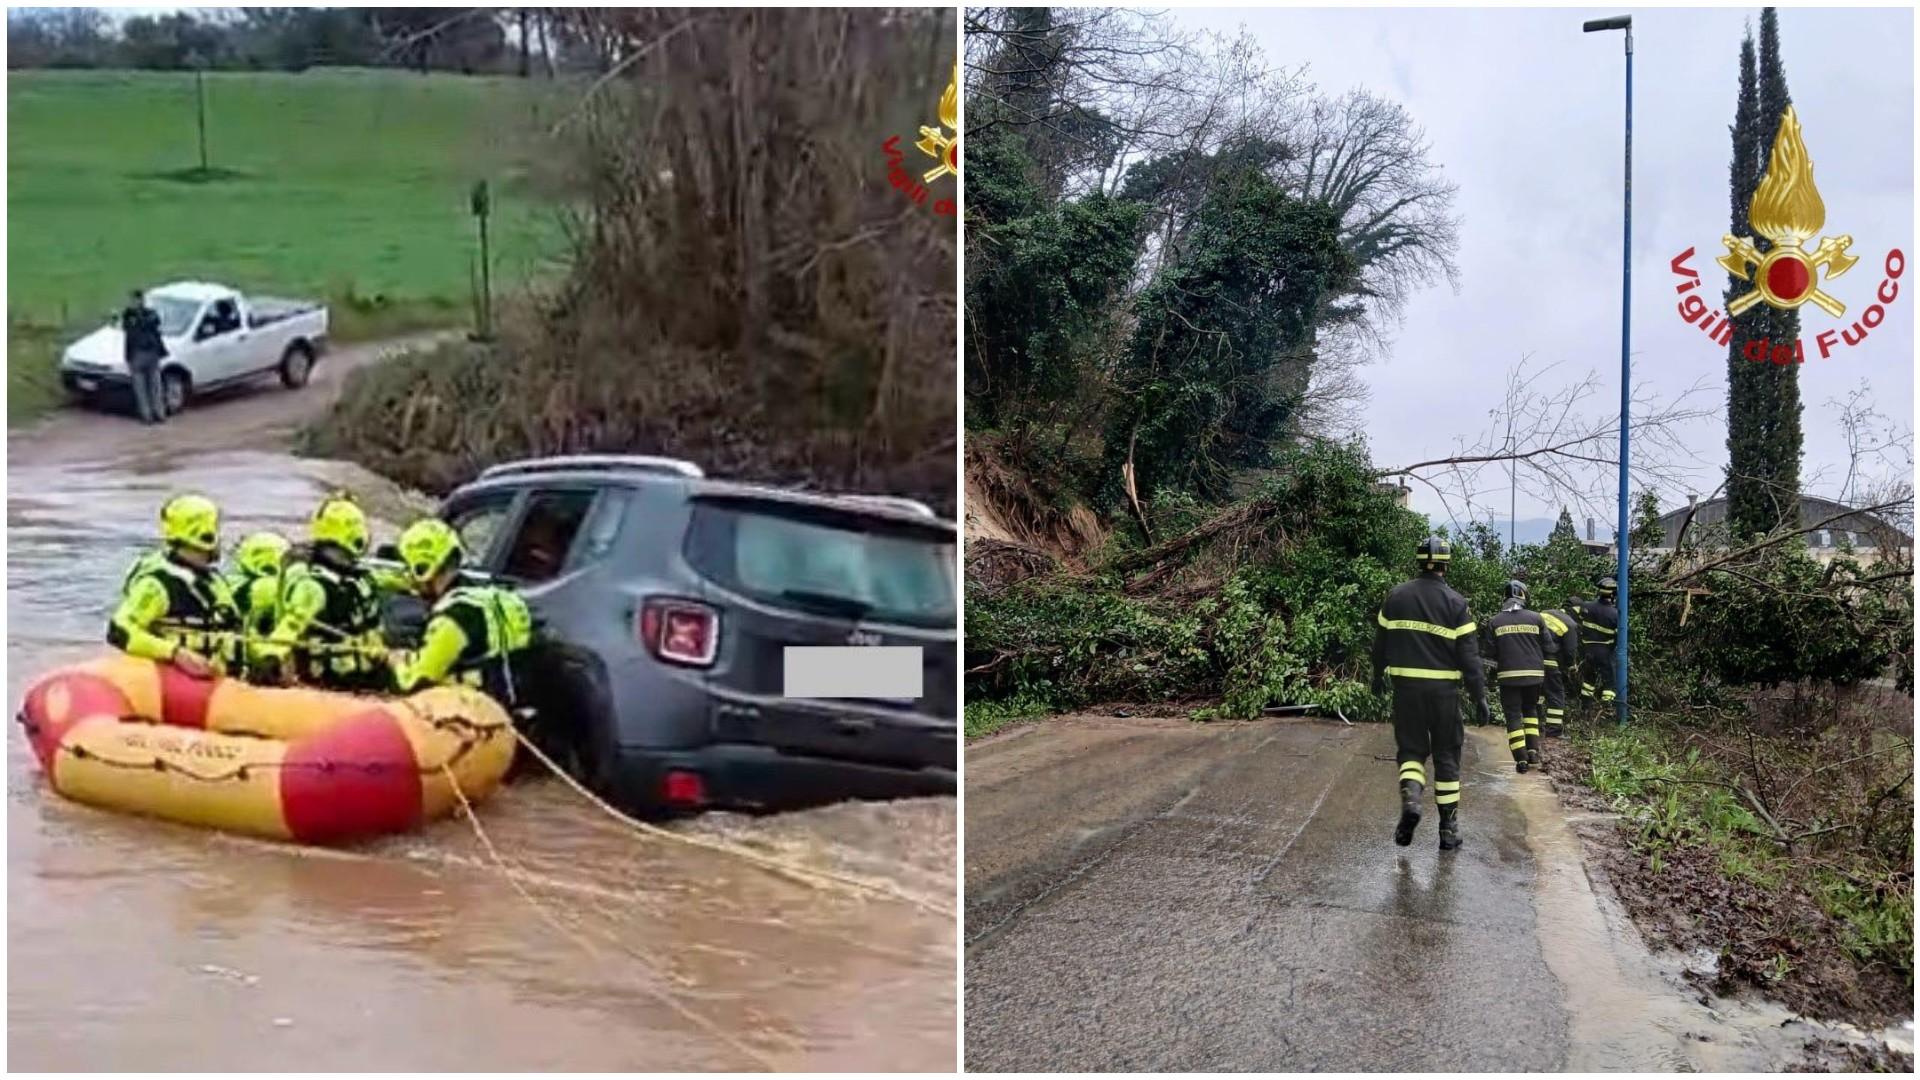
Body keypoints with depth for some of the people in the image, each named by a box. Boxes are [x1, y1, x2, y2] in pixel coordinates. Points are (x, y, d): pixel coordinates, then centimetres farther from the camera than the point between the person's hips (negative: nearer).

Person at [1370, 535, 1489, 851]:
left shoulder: (1396, 596, 1)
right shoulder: (1455, 603, -6)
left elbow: (1380, 640, 10)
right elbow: (1468, 654, -7)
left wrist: (1378, 674, 25)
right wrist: (1480, 696, -2)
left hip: (1405, 686, 1)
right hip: (1443, 689, -1)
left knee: (1411, 748, 12)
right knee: (1446, 755, 9)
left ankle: (1410, 797, -18)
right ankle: (1449, 827, 13)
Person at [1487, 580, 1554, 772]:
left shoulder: (1495, 622, -1)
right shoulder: (1536, 618, 0)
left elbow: (1490, 652, 0)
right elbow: (1548, 648, 2)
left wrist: (1494, 672, 17)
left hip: (1508, 675, -2)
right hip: (1534, 674, 2)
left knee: (1513, 715, 4)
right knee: (1530, 709, 21)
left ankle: (1521, 759, -4)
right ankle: (1533, 751, 12)